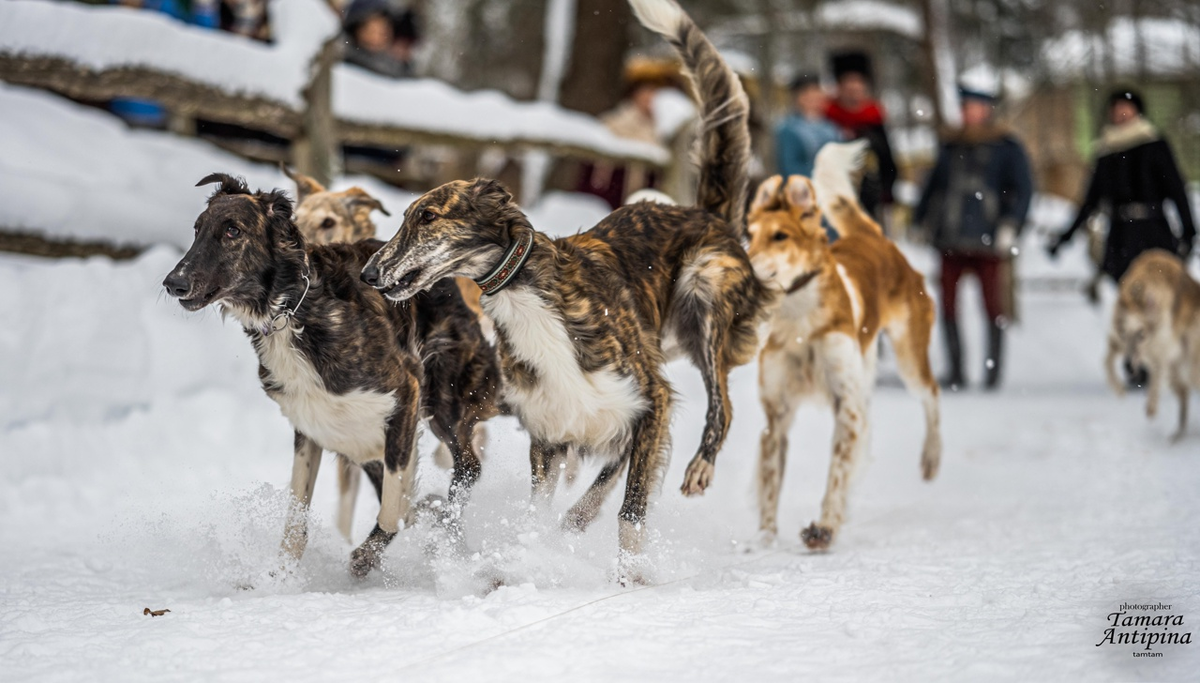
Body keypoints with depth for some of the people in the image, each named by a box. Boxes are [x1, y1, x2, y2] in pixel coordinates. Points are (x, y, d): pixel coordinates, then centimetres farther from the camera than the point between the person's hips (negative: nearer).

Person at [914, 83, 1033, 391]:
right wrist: (920, 220, 16)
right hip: (951, 241, 4)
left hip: (987, 240, -4)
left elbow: (1023, 190, -1)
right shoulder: (951, 146, 16)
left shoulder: (1007, 147, 3)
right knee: (947, 305, 0)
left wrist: (1009, 227, -10)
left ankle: (993, 370, 9)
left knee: (993, 306, 0)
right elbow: (934, 185, 22)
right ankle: (956, 371, 9)